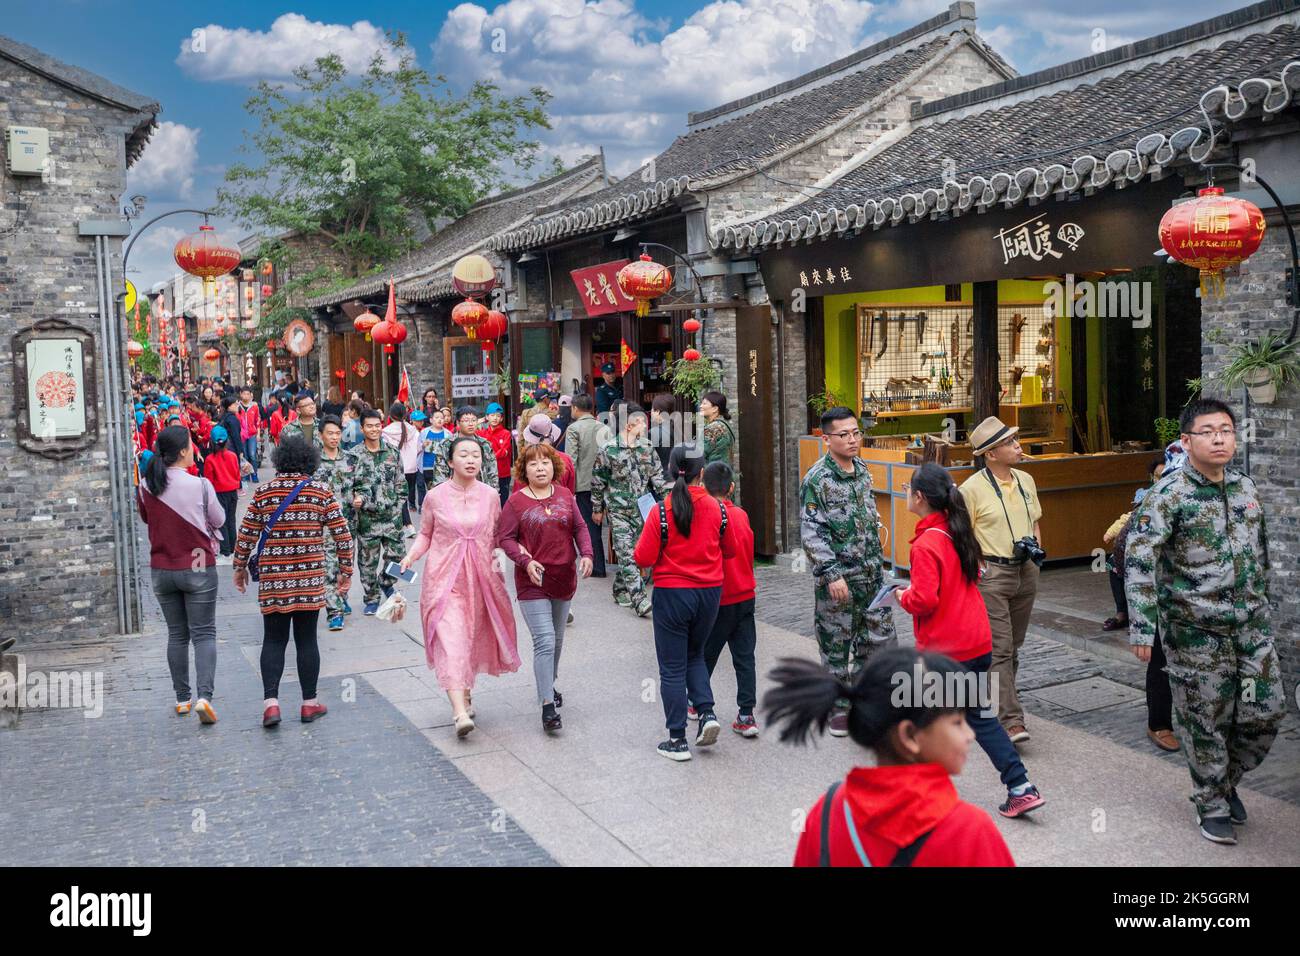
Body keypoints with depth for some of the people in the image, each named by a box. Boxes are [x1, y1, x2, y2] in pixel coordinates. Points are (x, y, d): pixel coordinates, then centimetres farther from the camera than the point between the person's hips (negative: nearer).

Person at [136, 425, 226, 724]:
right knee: (203, 634, 2)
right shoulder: (200, 485, -16)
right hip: (198, 568, -4)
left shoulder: (146, 487, -4)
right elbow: (219, 520, -2)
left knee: (176, 635, 15)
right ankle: (204, 696, -13)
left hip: (161, 570, 4)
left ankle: (182, 699, 20)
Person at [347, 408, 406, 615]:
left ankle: (385, 582, 31)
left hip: (392, 515, 2)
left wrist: (399, 506, 5)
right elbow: (347, 485, 0)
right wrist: (354, 501, -15)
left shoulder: (392, 453, 6)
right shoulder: (353, 455, -2)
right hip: (366, 516, -2)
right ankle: (371, 598, 20)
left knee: (395, 555, 2)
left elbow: (400, 483, 11)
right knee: (367, 560, 5)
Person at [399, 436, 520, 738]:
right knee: (450, 638, -13)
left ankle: (466, 691, 38)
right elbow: (425, 534, 7)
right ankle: (460, 712, -17)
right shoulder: (435, 497, -3)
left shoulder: (490, 495, 2)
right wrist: (411, 556, -9)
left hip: (480, 576, 3)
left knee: (473, 637, 13)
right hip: (444, 577, -3)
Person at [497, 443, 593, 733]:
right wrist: (526, 561, -21)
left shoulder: (565, 495, 4)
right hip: (533, 582, -5)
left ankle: (548, 685, 41)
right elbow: (504, 538, -6)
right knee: (545, 642, -13)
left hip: (564, 578, 5)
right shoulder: (516, 501, -8)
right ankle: (548, 706, -9)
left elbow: (580, 527, 9)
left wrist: (586, 554, -7)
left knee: (557, 640, 20)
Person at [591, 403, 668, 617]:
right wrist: (597, 509, 5)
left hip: (641, 511, 4)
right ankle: (639, 599, -13)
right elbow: (598, 481, 0)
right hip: (618, 510, -4)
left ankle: (621, 591, 26)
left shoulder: (647, 448, 5)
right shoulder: (608, 450, -9)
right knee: (626, 554, -10)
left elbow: (657, 478, 12)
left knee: (628, 553, 10)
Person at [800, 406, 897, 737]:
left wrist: (876, 558, 18)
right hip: (836, 577, -6)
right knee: (836, 643, 5)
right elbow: (811, 533, -17)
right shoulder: (816, 480, -14)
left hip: (871, 573, 6)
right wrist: (832, 574, -20)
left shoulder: (863, 470, 7)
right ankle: (839, 706, 20)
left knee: (881, 637, 8)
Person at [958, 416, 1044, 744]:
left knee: (1013, 646, 15)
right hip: (991, 574, -7)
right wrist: (976, 569, -12)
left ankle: (995, 701, 30)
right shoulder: (972, 489, -11)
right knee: (999, 649, -9)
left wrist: (1037, 553, 10)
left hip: (1026, 572, 7)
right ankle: (1012, 720, -9)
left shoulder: (1026, 480, 9)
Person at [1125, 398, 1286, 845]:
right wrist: (1142, 627, -26)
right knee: (1205, 721, 4)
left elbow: (1260, 552, 19)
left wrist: (1261, 604, 21)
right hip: (1195, 630, -5)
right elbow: (1138, 559, -21)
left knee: (1267, 711, 8)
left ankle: (1228, 780, 33)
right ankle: (1212, 805, 24)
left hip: (1250, 625, 6)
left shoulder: (1246, 488, 7)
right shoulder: (1169, 494, -14)